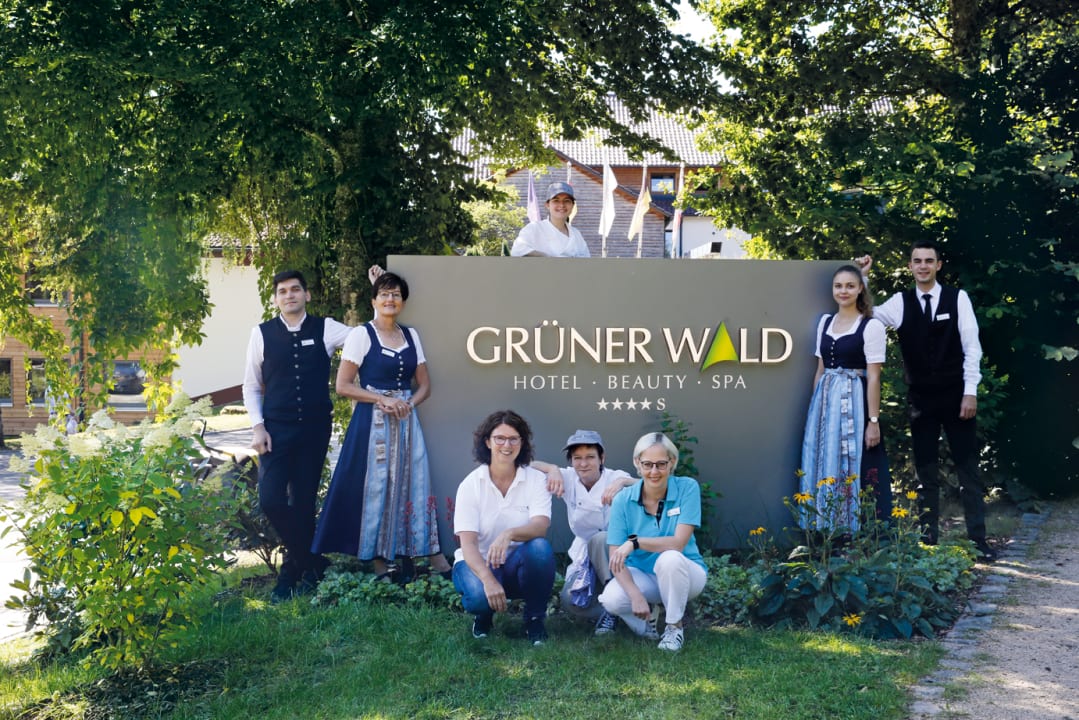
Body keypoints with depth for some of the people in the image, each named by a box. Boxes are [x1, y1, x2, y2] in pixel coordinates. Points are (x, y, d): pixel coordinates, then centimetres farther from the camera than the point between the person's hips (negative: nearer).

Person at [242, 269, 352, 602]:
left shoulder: (325, 329, 0)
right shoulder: (262, 334, 1)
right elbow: (251, 385, 6)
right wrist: (258, 427, -4)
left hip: (315, 428, 0)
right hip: (276, 430, 0)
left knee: (304, 500, 6)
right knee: (271, 499, -10)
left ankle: (296, 567, 24)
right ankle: (311, 563, 10)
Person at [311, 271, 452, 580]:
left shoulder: (411, 335, 11)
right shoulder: (361, 334, -3)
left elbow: (424, 385, 14)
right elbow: (342, 385, -7)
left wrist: (409, 403, -6)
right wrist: (383, 399, -14)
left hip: (407, 421, 4)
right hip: (372, 422, -4)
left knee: (412, 484, 3)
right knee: (375, 486, -2)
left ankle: (432, 556, 5)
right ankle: (379, 561, 7)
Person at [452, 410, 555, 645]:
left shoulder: (536, 480, -7)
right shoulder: (471, 484, -10)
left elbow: (541, 526, -23)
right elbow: (468, 542, -18)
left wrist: (509, 534, -46)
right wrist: (488, 580, -36)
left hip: (518, 564, 1)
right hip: (479, 563, -1)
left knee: (540, 547, -33)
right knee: (479, 596, -35)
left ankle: (535, 620, -8)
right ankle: (484, 614, 6)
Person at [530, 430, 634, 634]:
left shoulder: (614, 477, -14)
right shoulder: (569, 479, -5)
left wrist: (623, 481, -53)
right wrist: (552, 469, -30)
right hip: (583, 554, 3)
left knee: (598, 539, -36)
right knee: (570, 600, -22)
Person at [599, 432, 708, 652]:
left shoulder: (687, 488, -14)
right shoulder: (623, 499, -10)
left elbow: (679, 543, -22)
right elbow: (616, 558, -14)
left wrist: (634, 542, -33)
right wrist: (636, 596, -29)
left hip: (683, 574, -1)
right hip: (641, 575, 1)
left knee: (669, 558, -37)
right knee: (611, 599, -31)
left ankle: (675, 626, -10)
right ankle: (647, 616, 7)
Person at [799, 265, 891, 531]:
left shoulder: (871, 326, -6)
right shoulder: (825, 322, 12)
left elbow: (873, 377, -9)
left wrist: (873, 420, -13)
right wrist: (814, 408, 13)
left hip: (853, 403, -6)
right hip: (824, 402, 6)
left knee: (851, 470, -3)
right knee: (823, 469, 8)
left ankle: (854, 535, 6)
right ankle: (825, 531, 16)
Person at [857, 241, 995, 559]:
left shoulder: (958, 297, -3)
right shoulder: (899, 302, 2)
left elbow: (972, 346, -4)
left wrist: (970, 392, -9)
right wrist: (861, 279, -12)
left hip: (956, 396, -1)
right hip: (920, 400, 2)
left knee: (967, 469, 2)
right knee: (926, 472, 7)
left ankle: (978, 539, 7)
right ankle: (929, 539, 13)